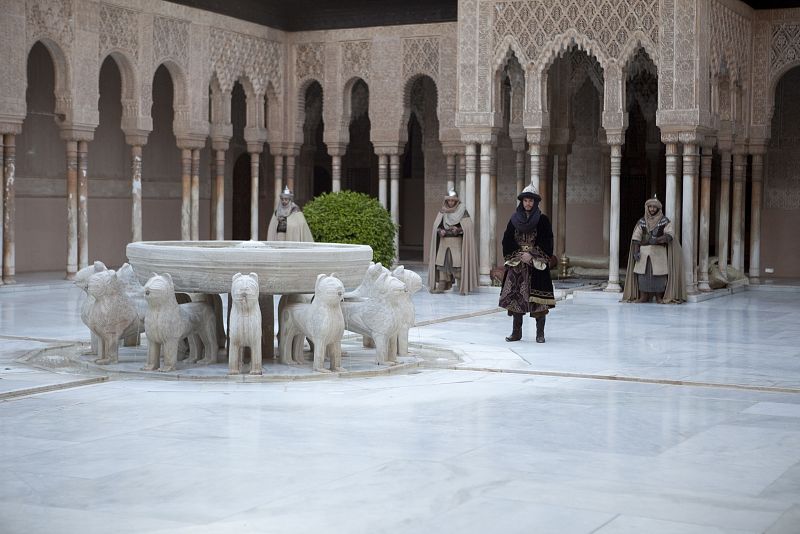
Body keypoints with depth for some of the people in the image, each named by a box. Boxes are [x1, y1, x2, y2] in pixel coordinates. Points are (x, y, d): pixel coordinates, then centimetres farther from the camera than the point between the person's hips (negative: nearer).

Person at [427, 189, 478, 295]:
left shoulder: (462, 210, -3)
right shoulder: (443, 211, 9)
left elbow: (468, 227, -7)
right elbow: (436, 226, 9)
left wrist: (458, 230, -23)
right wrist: (440, 231, -12)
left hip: (456, 241, -4)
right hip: (444, 241, 4)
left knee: (457, 263, -12)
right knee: (441, 262, -1)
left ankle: (462, 287, -8)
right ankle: (441, 286, 4)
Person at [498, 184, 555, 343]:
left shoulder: (543, 220, 0)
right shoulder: (514, 219, 9)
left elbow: (546, 242, -5)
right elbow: (507, 241, 6)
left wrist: (532, 255, -13)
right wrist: (519, 255, -6)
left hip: (537, 264, -3)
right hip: (517, 264, 3)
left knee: (538, 299, -6)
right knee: (515, 296, 2)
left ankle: (540, 333, 0)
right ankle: (516, 332, 10)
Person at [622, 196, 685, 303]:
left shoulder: (665, 221, 1)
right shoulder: (642, 222, 8)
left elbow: (670, 235, -11)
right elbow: (636, 238, 3)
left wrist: (657, 240, -25)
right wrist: (636, 252, -10)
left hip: (659, 252, -2)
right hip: (644, 251, 2)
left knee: (659, 274, -8)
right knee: (642, 274, -4)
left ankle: (659, 297, 2)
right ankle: (643, 297, 3)